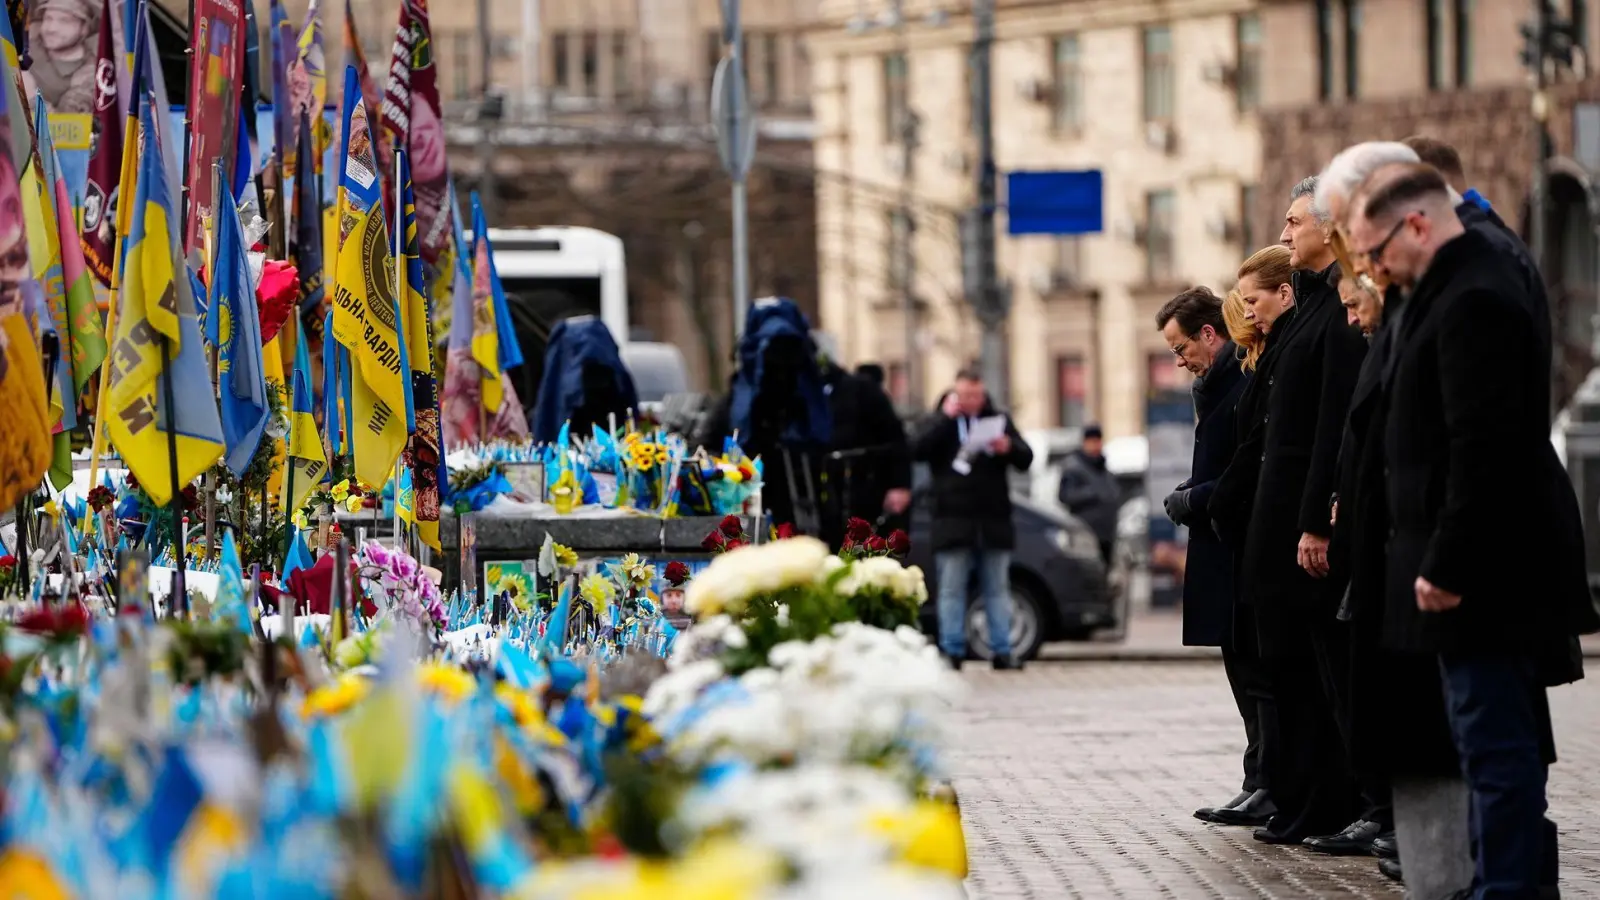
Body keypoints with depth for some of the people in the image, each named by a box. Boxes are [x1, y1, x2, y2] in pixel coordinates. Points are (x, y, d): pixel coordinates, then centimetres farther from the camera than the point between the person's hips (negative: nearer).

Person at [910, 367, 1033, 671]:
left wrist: (1009, 448, -13)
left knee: (997, 589, 4)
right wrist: (946, 417, -13)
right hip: (953, 520, -2)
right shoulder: (940, 423, 7)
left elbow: (1026, 460, 9)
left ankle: (1002, 651, 6)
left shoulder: (998, 420, 13)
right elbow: (917, 450, -11)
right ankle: (952, 652, -3)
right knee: (952, 589, -3)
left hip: (993, 519, 2)